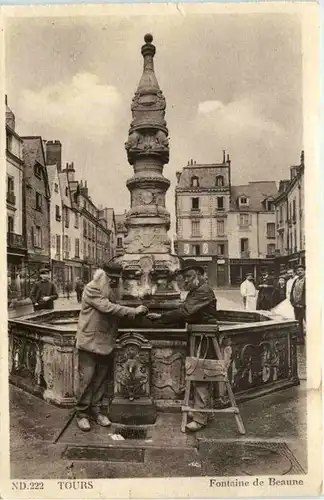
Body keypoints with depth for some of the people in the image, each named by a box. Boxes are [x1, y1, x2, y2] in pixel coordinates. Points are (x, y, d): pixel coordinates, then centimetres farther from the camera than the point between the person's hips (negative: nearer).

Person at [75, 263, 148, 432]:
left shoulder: (112, 291, 11)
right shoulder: (92, 289, -14)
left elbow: (115, 310, 7)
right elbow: (107, 308, -24)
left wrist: (134, 313, -12)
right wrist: (134, 311, -22)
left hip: (105, 342, 7)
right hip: (89, 341, -7)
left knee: (101, 377, 11)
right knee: (87, 378, -2)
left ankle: (96, 410, 23)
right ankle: (82, 413, 10)